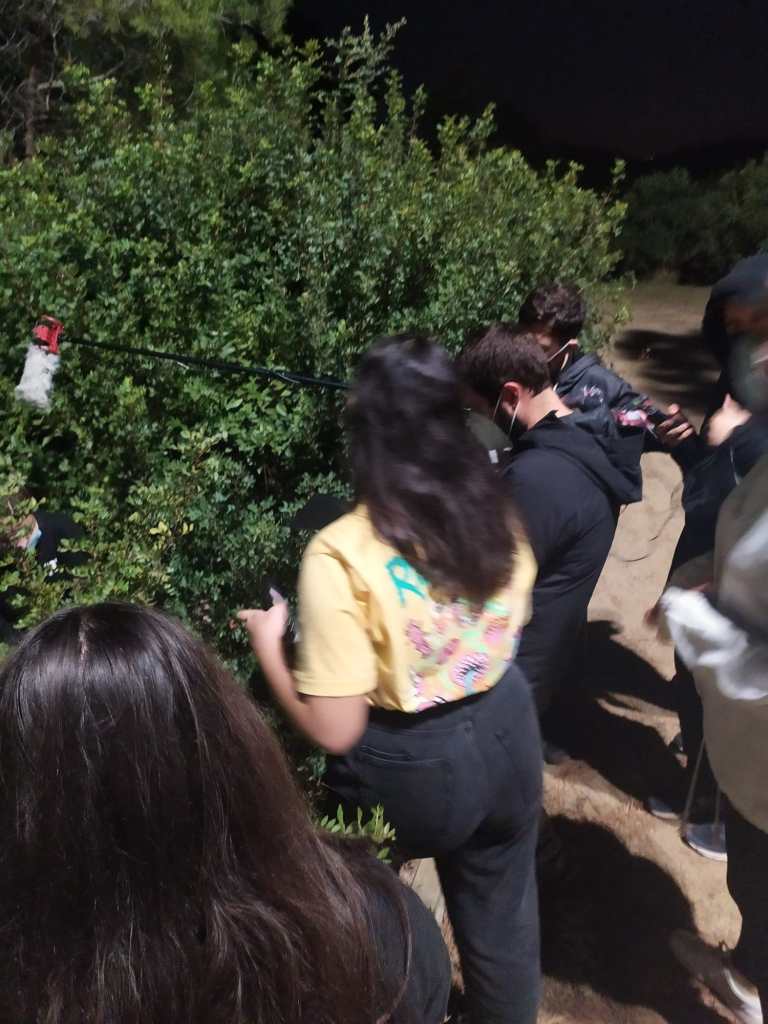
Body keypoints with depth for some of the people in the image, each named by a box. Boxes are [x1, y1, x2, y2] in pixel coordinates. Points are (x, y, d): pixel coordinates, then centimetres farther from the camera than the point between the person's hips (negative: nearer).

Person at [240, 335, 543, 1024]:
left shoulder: (342, 555, -27)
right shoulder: (495, 513, -9)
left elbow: (335, 731, -23)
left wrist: (267, 643, -9)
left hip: (409, 767, -4)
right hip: (504, 733, 5)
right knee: (502, 915, 28)